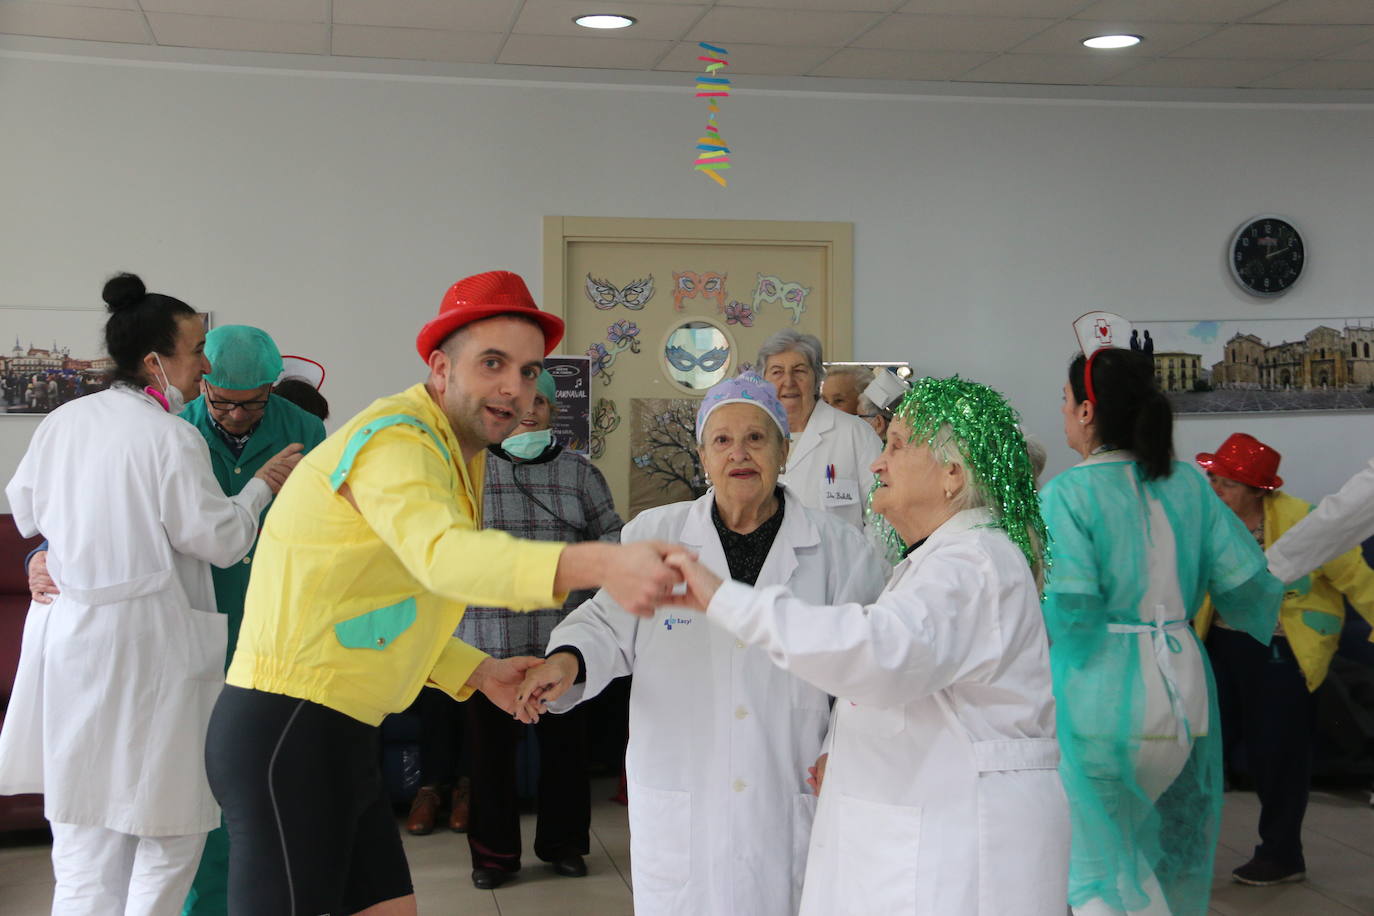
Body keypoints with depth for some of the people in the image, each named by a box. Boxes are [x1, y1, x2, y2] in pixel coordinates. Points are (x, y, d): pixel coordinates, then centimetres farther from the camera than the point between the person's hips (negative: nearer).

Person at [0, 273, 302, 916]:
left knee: (83, 842, 14)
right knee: (170, 827, 5)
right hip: (143, 643, -7)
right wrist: (262, 484, 4)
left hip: (66, 639, 7)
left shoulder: (63, 422, 7)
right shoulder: (172, 439, -14)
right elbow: (220, 538, -11)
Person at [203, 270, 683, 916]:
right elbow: (443, 553, -37)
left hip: (340, 737, 10)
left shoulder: (458, 460, 18)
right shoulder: (397, 439, -15)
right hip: (284, 731, -10)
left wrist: (479, 672, 10)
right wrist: (598, 565, -50)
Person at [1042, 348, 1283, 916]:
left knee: (1098, 869, 4)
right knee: (1169, 863, 18)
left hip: (1098, 702, -6)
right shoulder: (1188, 484, 4)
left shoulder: (1068, 494, -12)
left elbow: (1068, 611, -20)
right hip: (1184, 693, 6)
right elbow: (1249, 581, 2)